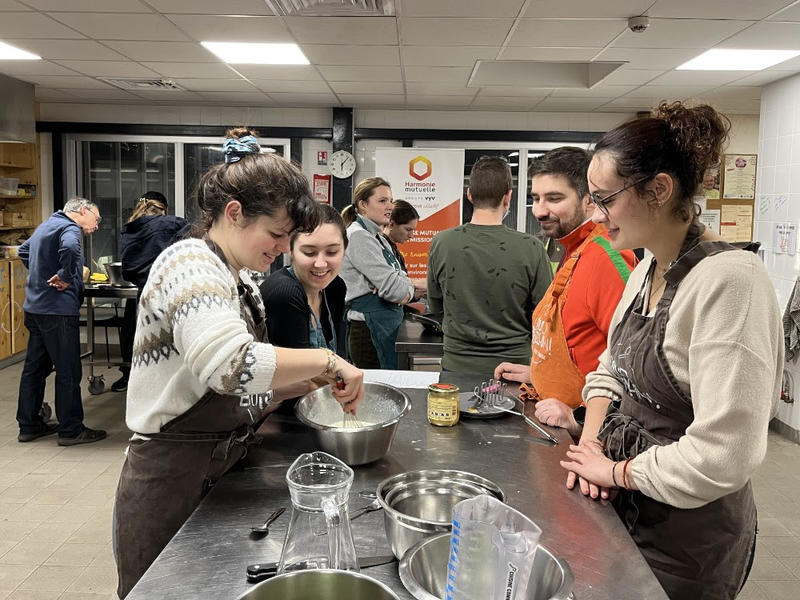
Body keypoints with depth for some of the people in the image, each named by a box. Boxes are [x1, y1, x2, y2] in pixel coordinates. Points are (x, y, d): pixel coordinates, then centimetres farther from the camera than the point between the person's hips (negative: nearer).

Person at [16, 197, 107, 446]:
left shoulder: (46, 226, 18)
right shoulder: (69, 229, -13)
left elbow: (24, 251, 34)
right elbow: (70, 249, -37)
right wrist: (65, 277, -24)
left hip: (35, 307, 10)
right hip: (58, 310, -10)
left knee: (35, 367, 16)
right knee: (68, 371, -2)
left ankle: (29, 425, 25)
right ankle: (71, 430, 6)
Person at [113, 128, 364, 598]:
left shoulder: (240, 283, 11)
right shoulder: (192, 264, -18)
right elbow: (229, 362, -38)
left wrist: (307, 380, 0)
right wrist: (325, 360, -27)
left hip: (220, 479, 9)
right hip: (172, 487, -9)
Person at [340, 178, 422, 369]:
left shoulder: (378, 238, 20)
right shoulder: (358, 236, -10)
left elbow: (401, 276, 19)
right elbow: (391, 286, -17)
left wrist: (407, 290, -4)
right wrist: (410, 287, 5)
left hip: (388, 322, 9)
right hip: (371, 329, -9)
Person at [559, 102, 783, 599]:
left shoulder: (729, 280, -26)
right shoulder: (649, 268, 2)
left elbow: (723, 454, -29)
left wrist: (616, 470, -16)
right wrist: (591, 439, -4)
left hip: (687, 535, -8)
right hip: (625, 507, 8)